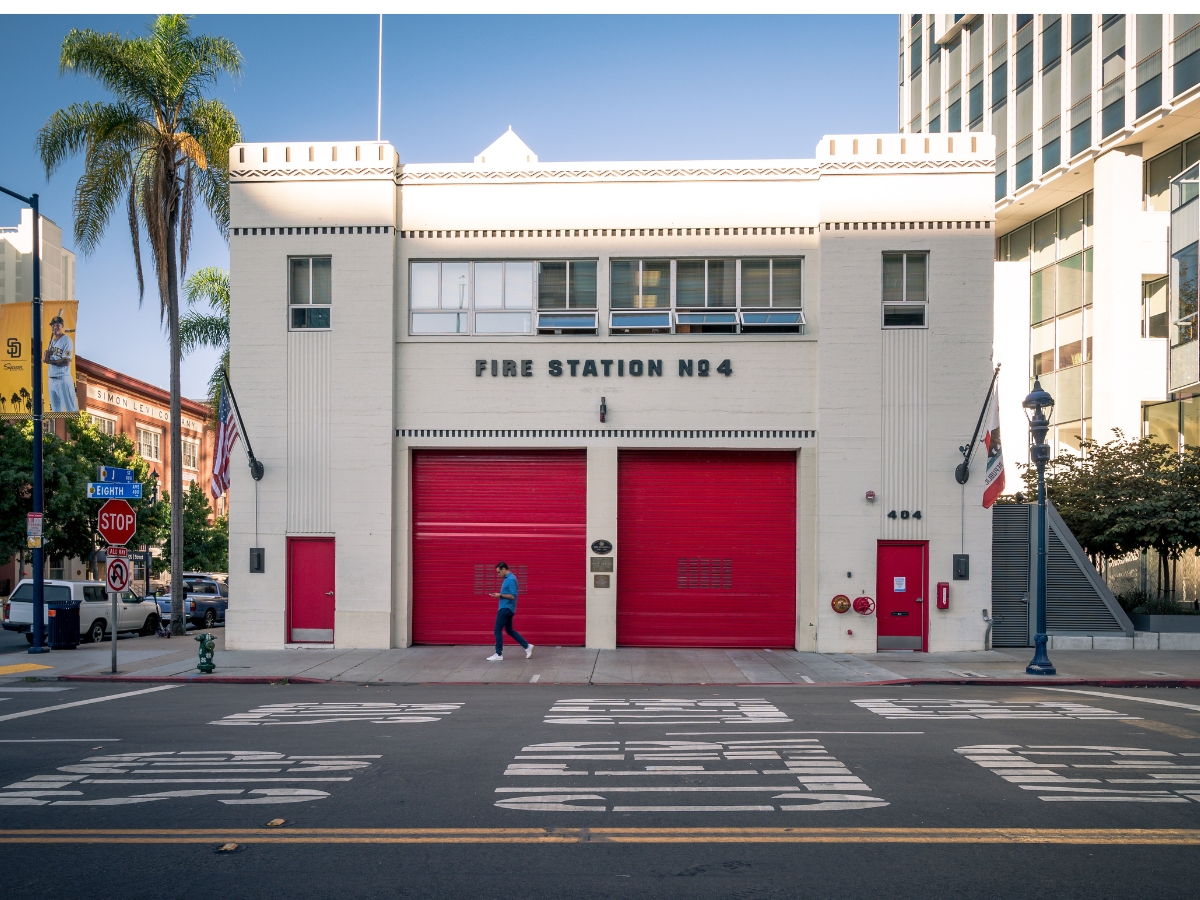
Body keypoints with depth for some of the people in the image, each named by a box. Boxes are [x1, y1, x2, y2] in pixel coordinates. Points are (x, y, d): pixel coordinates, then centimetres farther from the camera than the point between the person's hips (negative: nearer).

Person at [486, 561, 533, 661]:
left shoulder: (511, 579, -19)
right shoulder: (507, 578, 14)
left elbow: (513, 596, -23)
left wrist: (500, 595, -18)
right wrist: (500, 595, 9)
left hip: (506, 608, -11)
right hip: (506, 607, 11)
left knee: (498, 630, -5)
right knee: (509, 630, 14)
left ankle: (499, 654, 1)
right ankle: (527, 646, 15)